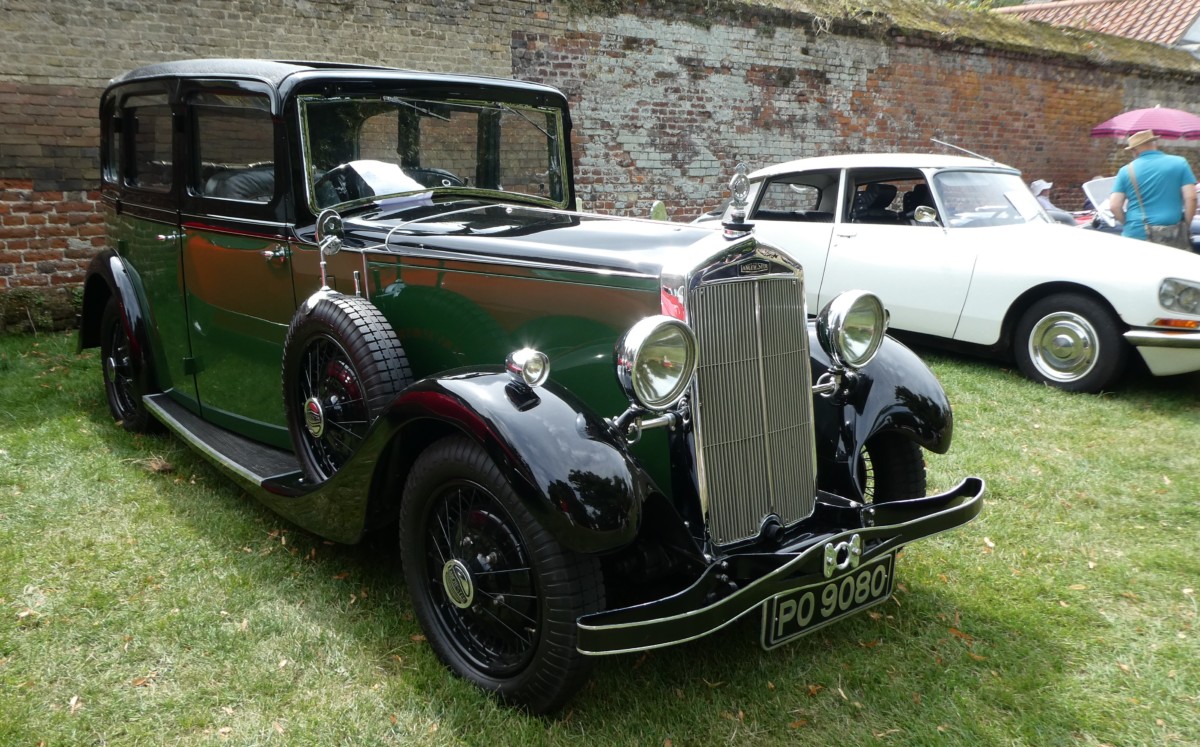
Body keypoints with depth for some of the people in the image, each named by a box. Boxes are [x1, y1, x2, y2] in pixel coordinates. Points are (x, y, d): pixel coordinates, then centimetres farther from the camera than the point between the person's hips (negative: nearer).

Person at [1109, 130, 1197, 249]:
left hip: (1135, 235, 0)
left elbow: (1115, 205, -2)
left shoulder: (1126, 171, 5)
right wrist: (1185, 227, 7)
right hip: (1172, 238, 0)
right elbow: (1190, 198, -3)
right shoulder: (1179, 163, 5)